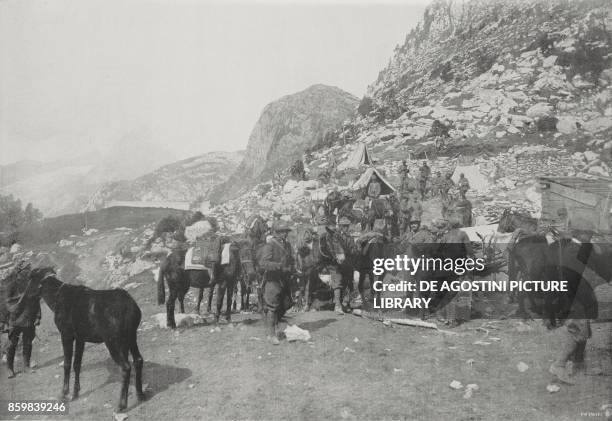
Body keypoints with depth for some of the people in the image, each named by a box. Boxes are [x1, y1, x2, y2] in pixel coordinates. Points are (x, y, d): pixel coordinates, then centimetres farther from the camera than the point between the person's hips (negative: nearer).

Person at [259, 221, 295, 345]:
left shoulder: (287, 245, 12)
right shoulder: (269, 245, -12)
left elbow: (291, 260, 25)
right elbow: (263, 263, -22)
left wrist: (290, 269, 6)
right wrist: (279, 266, -29)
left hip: (284, 280, 8)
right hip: (272, 280, -8)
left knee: (285, 305, 12)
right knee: (272, 307, -3)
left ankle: (270, 327, 30)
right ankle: (271, 334, 5)